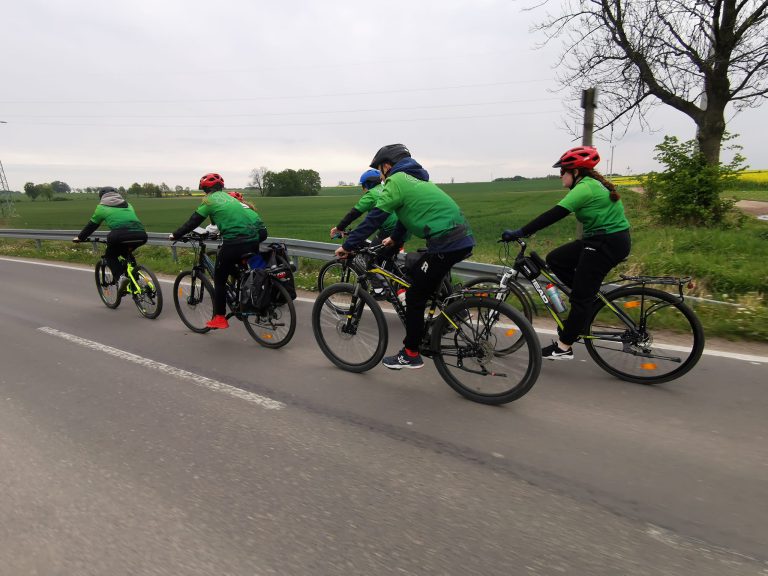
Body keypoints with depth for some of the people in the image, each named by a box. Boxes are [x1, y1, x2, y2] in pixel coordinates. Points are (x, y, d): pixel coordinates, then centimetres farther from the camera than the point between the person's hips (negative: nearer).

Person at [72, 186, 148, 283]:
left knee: (110, 256, 21)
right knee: (126, 253, 32)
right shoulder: (128, 205, 32)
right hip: (140, 235, 4)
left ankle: (119, 276, -1)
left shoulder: (102, 207, 21)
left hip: (120, 235, -4)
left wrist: (80, 237, 45)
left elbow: (91, 225, 29)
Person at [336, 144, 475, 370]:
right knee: (415, 276, 25)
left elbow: (374, 219, -9)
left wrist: (348, 246, -1)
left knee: (414, 297, 1)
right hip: (462, 239, 9)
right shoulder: (412, 178, 24)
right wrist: (395, 238, 49)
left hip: (446, 243, -9)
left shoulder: (396, 181, -4)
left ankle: (410, 355, 12)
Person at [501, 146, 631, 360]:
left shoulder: (585, 188, -18)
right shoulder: (593, 183, 13)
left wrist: (519, 233, -23)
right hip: (598, 240, 9)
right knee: (555, 259, 9)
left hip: (607, 244, -9)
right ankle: (590, 298, 13)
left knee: (581, 297, -5)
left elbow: (554, 215, -24)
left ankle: (564, 348, 4)